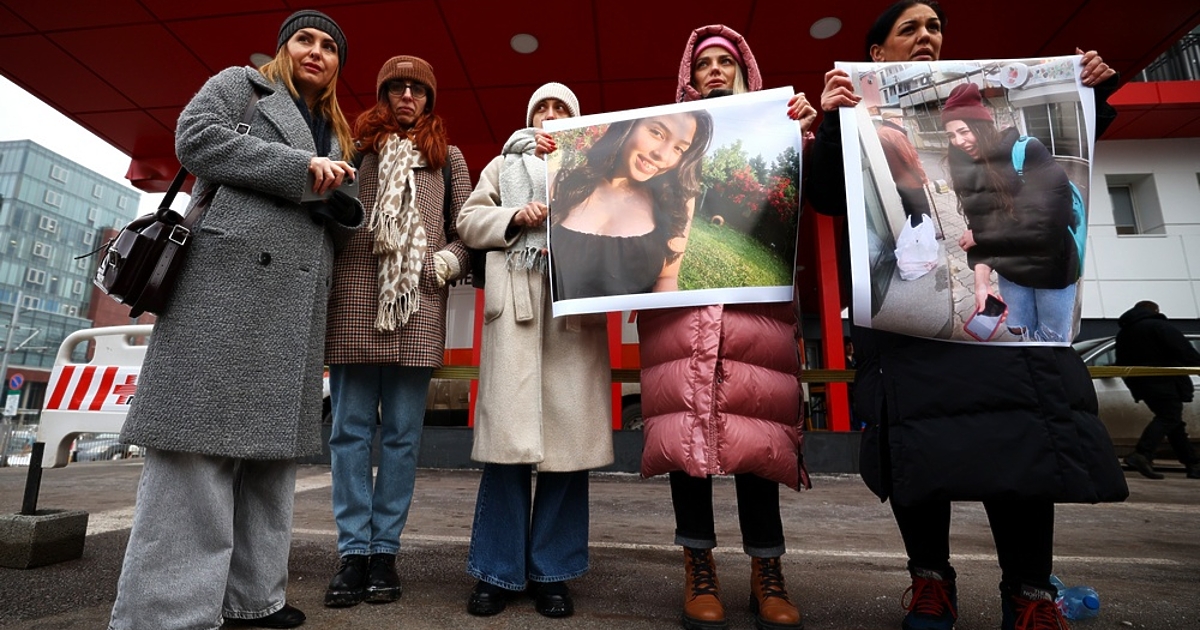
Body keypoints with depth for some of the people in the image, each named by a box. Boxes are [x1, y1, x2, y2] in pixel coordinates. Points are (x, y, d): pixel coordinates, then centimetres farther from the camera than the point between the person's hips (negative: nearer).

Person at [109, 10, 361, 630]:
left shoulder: (336, 137, 28)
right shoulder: (242, 84, 15)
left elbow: (341, 226, 25)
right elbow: (195, 138, -3)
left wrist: (342, 201, 2)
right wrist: (300, 168, -8)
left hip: (296, 299, 6)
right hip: (229, 278, -6)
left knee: (272, 442, 4)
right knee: (202, 440, -10)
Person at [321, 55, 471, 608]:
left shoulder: (447, 157, 18)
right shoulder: (355, 145, 18)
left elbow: (469, 228, 13)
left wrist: (446, 262, -4)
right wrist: (327, 273, 0)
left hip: (418, 305, 0)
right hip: (354, 301, 1)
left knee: (402, 434, 2)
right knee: (351, 428, 2)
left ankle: (385, 550, 12)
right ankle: (353, 551, 11)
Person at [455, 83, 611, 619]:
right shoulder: (503, 165, 27)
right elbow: (469, 221, 13)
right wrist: (515, 217, -3)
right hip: (515, 303, 0)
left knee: (567, 434, -3)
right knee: (509, 434, -6)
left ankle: (552, 572, 9)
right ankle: (498, 571, 7)